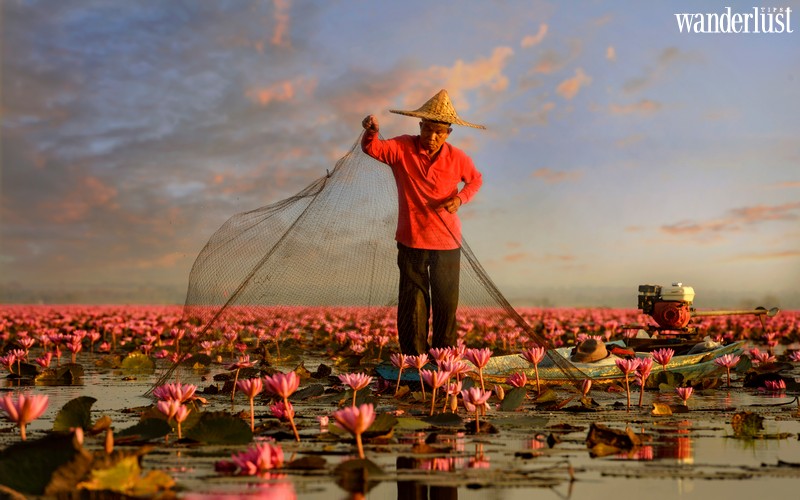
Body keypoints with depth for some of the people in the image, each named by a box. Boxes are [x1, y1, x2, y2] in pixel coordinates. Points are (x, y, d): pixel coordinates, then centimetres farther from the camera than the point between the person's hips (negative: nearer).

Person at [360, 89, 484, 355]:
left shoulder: (458, 158, -3)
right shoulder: (402, 148, -6)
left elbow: (475, 179, 14)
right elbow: (372, 148, -18)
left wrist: (461, 198, -6)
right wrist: (371, 131, -41)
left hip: (447, 243, 1)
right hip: (411, 241, -1)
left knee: (447, 304, 8)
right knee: (413, 304, 4)